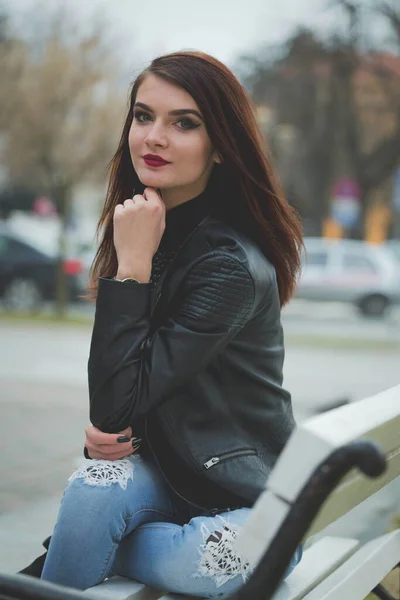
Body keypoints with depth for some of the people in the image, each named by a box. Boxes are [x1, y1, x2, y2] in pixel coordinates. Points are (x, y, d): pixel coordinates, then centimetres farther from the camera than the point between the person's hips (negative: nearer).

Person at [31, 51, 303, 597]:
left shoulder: (232, 266, -23)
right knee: (97, 483, -27)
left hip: (252, 504, -4)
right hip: (165, 470, 5)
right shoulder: (147, 230, 0)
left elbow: (119, 400, -25)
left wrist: (133, 262, -25)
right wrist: (105, 433, -10)